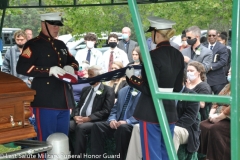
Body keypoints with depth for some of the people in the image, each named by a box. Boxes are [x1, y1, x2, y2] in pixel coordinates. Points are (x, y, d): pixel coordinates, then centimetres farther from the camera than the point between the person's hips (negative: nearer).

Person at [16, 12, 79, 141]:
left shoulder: (61, 45, 18)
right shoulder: (33, 45, -6)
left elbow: (74, 62, 27)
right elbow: (22, 68, -16)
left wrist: (70, 68, 1)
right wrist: (49, 70, -21)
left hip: (64, 100, 7)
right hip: (46, 101, -7)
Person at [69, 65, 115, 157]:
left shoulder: (108, 91, 2)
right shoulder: (85, 89, 23)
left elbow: (105, 111, -8)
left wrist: (87, 118, -17)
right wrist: (76, 116, -4)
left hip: (95, 121, -6)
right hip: (80, 119, 6)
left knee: (81, 127, -36)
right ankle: (72, 153, -13)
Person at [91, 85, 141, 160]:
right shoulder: (123, 91, 21)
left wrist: (127, 122, -24)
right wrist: (112, 120, -3)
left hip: (133, 125, -6)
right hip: (117, 123, 6)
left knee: (123, 128, -38)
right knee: (97, 126, -17)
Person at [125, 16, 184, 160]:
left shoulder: (154, 55, -17)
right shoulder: (178, 55, 6)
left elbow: (149, 89, -17)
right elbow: (178, 87, 13)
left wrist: (131, 77, -5)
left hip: (152, 111, -7)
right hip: (170, 110, 7)